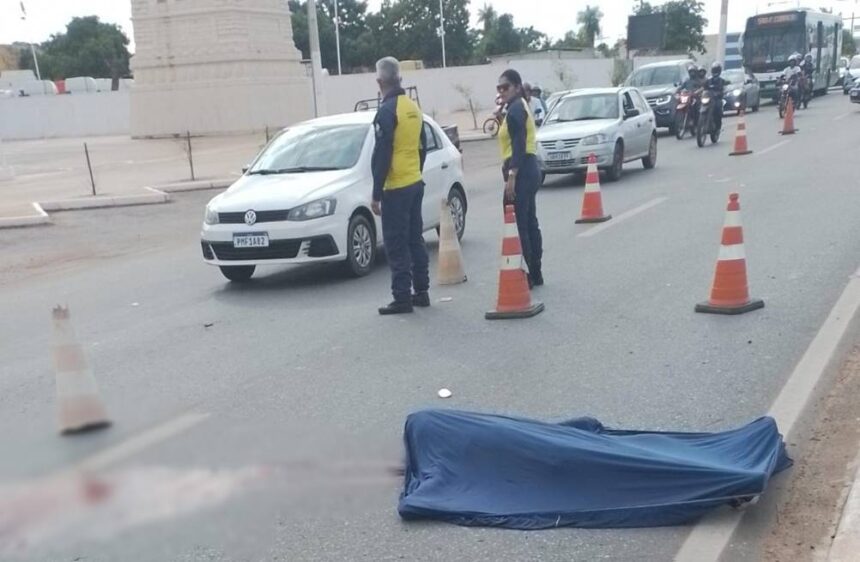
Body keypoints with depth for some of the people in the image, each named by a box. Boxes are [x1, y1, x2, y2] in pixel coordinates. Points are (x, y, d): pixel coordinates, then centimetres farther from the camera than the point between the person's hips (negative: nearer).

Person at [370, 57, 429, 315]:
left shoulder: (387, 111, -15)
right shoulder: (413, 107, 10)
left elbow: (382, 155, -17)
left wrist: (376, 193, -14)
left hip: (396, 188, -8)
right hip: (415, 184, 8)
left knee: (396, 245, -3)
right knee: (415, 239, 13)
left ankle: (402, 298, -1)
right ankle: (421, 292, 19)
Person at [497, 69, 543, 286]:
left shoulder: (515, 109, -12)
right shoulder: (521, 106, 19)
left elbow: (518, 145, -20)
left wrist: (511, 176, -24)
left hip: (521, 171, -11)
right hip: (529, 169, 11)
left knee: (516, 225, -9)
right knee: (529, 223, 13)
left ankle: (525, 275, -7)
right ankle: (535, 273, 19)